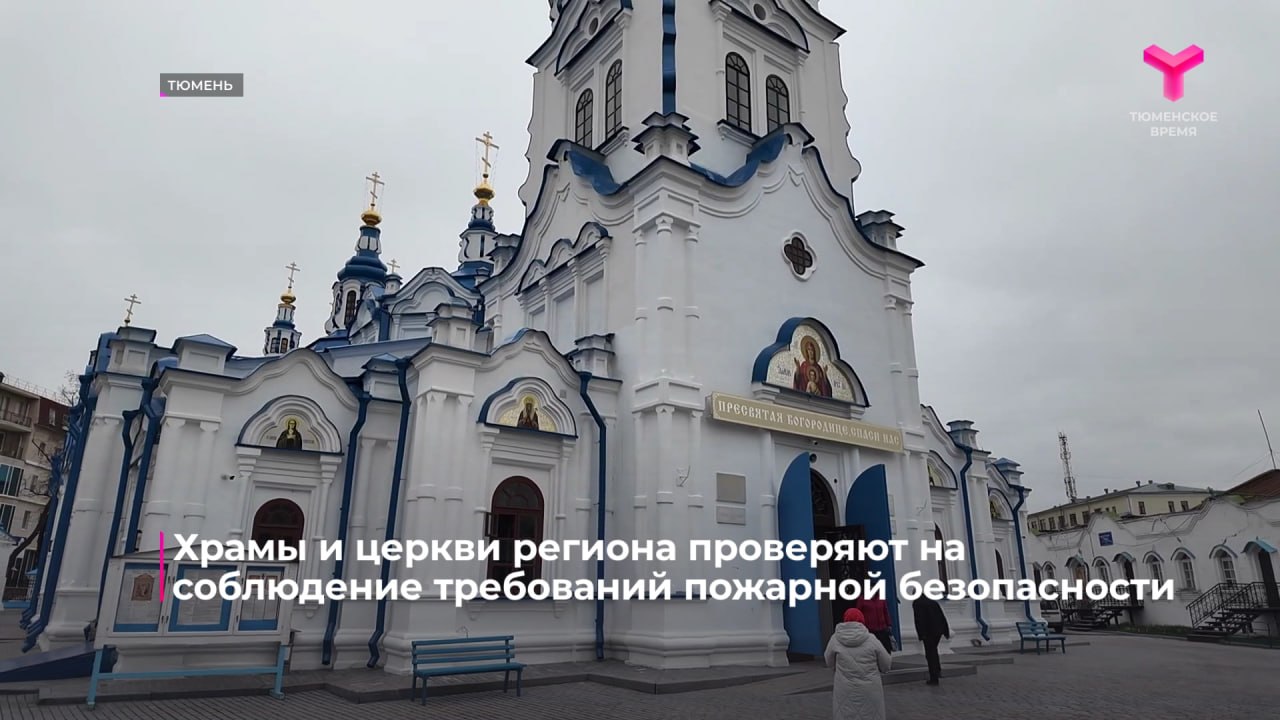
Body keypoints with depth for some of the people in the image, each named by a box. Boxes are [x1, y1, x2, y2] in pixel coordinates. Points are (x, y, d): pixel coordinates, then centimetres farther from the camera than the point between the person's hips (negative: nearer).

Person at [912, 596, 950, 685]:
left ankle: (934, 679, 4)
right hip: (939, 630, 6)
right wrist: (946, 631, 14)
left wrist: (921, 635, -17)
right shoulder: (933, 602, 14)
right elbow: (942, 617, 12)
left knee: (930, 655, 2)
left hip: (929, 632, -6)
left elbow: (918, 620, -15)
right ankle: (938, 671, 27)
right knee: (933, 651, 27)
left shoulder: (916, 603, -5)